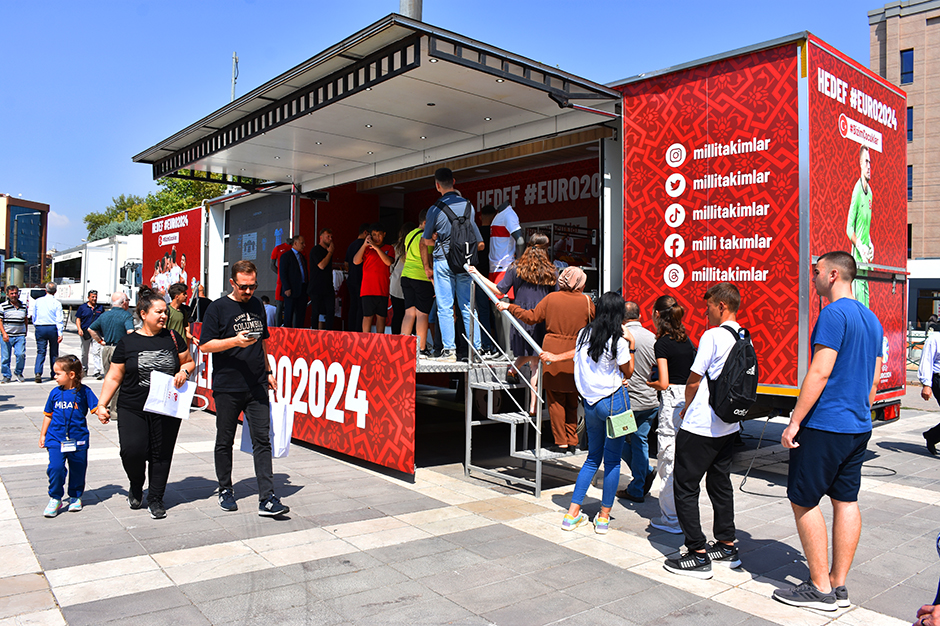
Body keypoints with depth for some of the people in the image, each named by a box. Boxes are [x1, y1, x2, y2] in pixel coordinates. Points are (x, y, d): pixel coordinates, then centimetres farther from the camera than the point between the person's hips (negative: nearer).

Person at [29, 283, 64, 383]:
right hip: (53, 328, -2)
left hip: (40, 328, 2)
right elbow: (59, 319, -9)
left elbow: (33, 316, 11)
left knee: (40, 352, 2)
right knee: (54, 352, 10)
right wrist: (60, 333, -8)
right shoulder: (57, 303, -5)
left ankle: (38, 372, -17)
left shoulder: (37, 301, 3)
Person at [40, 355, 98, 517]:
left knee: (78, 469, 8)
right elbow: (48, 415, 14)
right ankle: (55, 499, 6)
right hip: (56, 439, 1)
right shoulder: (55, 393, 3)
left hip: (78, 439, -1)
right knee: (55, 468, -11)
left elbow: (96, 407, -3)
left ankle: (75, 497, 29)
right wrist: (43, 434, 16)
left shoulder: (84, 391, -5)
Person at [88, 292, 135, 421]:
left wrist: (100, 341, 17)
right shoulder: (126, 315, -11)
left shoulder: (104, 315, 10)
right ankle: (115, 411, 1)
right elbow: (130, 331, -25)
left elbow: (91, 329, 17)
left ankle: (107, 407, 24)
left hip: (106, 349, 7)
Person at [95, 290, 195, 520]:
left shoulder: (173, 337, 7)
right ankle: (136, 486, 20)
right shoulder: (127, 342, 3)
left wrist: (184, 372, -6)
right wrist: (102, 404, 1)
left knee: (161, 454, 4)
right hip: (133, 408, -1)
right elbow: (114, 377, 6)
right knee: (132, 451, -11)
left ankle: (156, 499, 21)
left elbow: (189, 362, 16)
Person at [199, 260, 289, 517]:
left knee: (262, 440, -3)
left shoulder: (257, 305, 13)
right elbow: (205, 345, -7)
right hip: (227, 387, -3)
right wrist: (235, 341, -20)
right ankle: (225, 490, 27)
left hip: (257, 387, 3)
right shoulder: (218, 307, -3)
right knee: (225, 441, 9)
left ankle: (267, 499, -4)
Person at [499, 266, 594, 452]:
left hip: (553, 352, -1)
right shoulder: (586, 301, -1)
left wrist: (509, 307, 10)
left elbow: (532, 317, 1)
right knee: (572, 401, 14)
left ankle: (561, 442, 7)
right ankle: (572, 441, 17)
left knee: (555, 400, 5)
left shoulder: (551, 298, 0)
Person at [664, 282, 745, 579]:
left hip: (700, 426, -8)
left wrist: (686, 410, 6)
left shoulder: (713, 336, -16)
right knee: (720, 483, 19)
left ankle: (698, 555, 2)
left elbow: (693, 381, -13)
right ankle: (727, 547, 27)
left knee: (685, 487, 0)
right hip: (729, 425, 9)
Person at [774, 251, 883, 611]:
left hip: (825, 424, -9)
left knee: (803, 500, 1)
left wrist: (794, 422, -17)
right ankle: (838, 585, 20)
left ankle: (821, 589, 6)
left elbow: (819, 373, -21)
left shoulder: (834, 314, -15)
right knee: (846, 501, 12)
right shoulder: (872, 319, 14)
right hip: (859, 427, 9)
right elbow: (874, 379, 18)